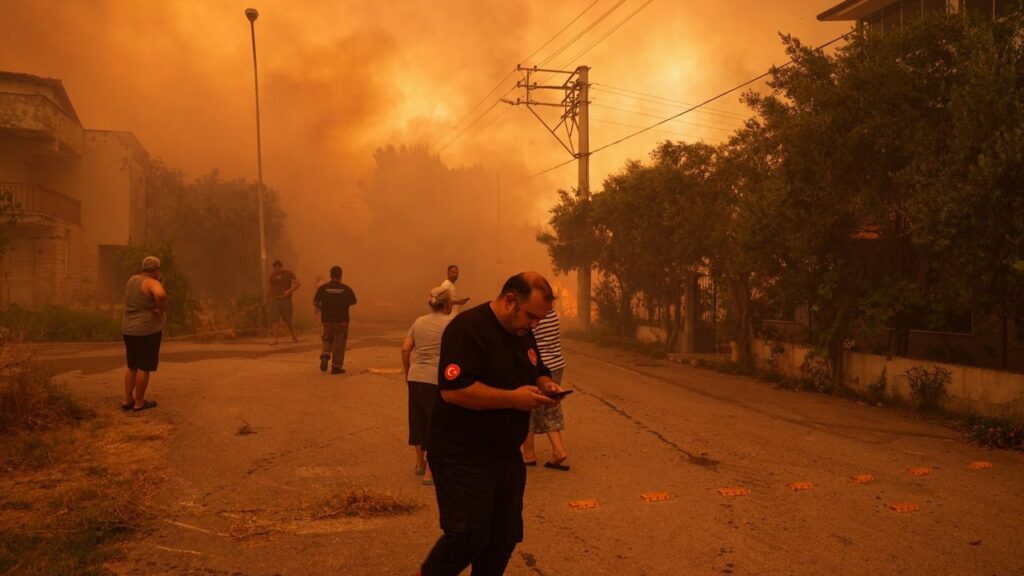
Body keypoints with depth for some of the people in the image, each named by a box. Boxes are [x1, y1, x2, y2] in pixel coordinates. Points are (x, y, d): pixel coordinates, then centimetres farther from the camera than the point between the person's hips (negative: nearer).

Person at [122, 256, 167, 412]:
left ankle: (127, 400, 18)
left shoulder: (133, 279, 8)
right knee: (145, 367, 2)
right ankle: (139, 403, 9)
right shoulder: (152, 283, -16)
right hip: (148, 330, -8)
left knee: (133, 366, 17)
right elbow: (161, 294, -38)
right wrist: (161, 310, -20)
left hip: (130, 330, 8)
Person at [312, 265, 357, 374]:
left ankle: (325, 355, -5)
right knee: (339, 342, 6)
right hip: (341, 320, -2)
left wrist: (323, 309, 13)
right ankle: (336, 367, 6)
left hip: (327, 319, 2)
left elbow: (315, 303, -5)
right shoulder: (346, 289, -5)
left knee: (327, 339, 21)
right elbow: (353, 302, 5)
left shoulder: (323, 288, -4)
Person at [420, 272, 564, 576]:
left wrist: (546, 386, -2)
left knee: (505, 536, 12)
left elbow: (538, 372, 23)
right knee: (468, 537, -7)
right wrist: (513, 398, -26)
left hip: (507, 456, 9)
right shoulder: (468, 328, -19)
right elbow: (453, 389, -28)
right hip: (462, 456, -8)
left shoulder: (522, 333, 9)